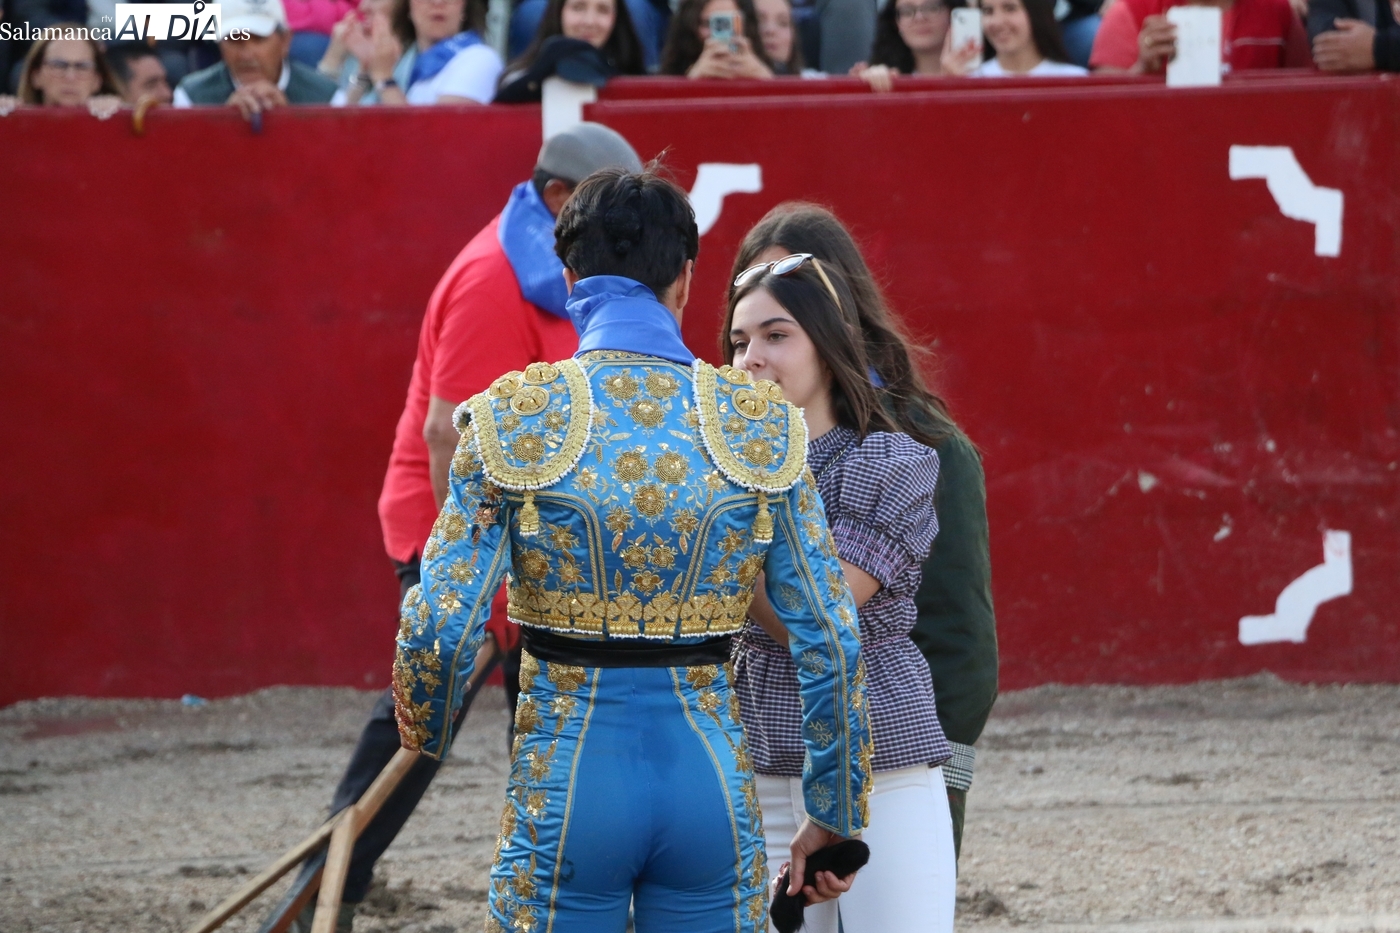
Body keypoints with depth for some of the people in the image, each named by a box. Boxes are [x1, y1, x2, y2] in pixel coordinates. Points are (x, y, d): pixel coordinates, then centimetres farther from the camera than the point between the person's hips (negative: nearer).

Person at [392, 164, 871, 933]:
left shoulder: (513, 420, -5)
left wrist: (424, 731, 13)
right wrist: (834, 816, 12)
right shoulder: (759, 425, 0)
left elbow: (441, 627, -9)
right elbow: (830, 641, 1)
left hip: (568, 778, -1)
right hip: (710, 778, 1)